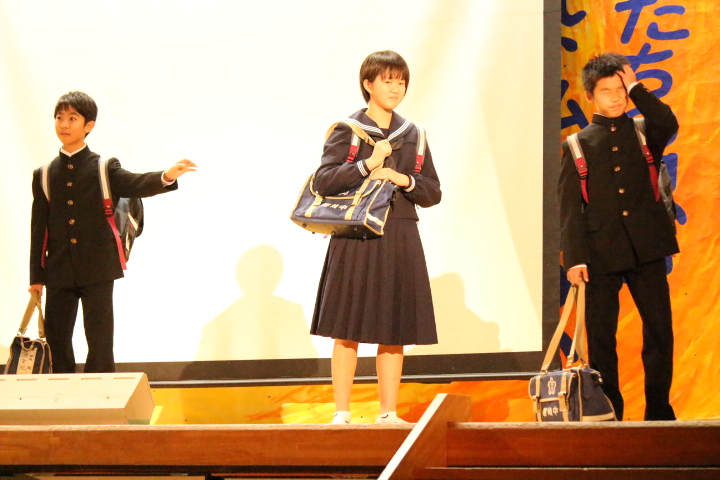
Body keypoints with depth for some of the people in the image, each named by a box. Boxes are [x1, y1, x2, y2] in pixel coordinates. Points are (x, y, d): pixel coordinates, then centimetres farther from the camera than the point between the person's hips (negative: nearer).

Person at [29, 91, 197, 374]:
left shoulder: (104, 169, 4)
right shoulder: (44, 176, 10)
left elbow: (135, 184, -14)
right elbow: (39, 228, 10)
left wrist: (166, 177, -35)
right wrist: (37, 276, 5)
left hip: (98, 270, -3)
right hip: (59, 273, 3)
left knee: (99, 341, -3)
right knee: (56, 340, 4)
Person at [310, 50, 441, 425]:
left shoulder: (412, 135, 13)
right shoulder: (347, 131, 0)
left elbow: (433, 192, 12)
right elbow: (323, 182, -10)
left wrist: (403, 180, -7)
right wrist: (367, 164, -18)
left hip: (400, 242, 4)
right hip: (356, 239, -4)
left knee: (394, 331, 4)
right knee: (348, 329, -3)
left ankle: (388, 413, 10)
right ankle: (341, 414, 1)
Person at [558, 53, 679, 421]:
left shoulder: (644, 132, 9)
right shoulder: (579, 146, 6)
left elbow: (668, 125, -17)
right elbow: (570, 207, 2)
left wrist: (635, 88, -6)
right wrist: (573, 258, -7)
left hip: (646, 249, 1)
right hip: (601, 250, -1)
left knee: (659, 329, 0)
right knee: (601, 337, 1)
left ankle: (658, 411, 8)